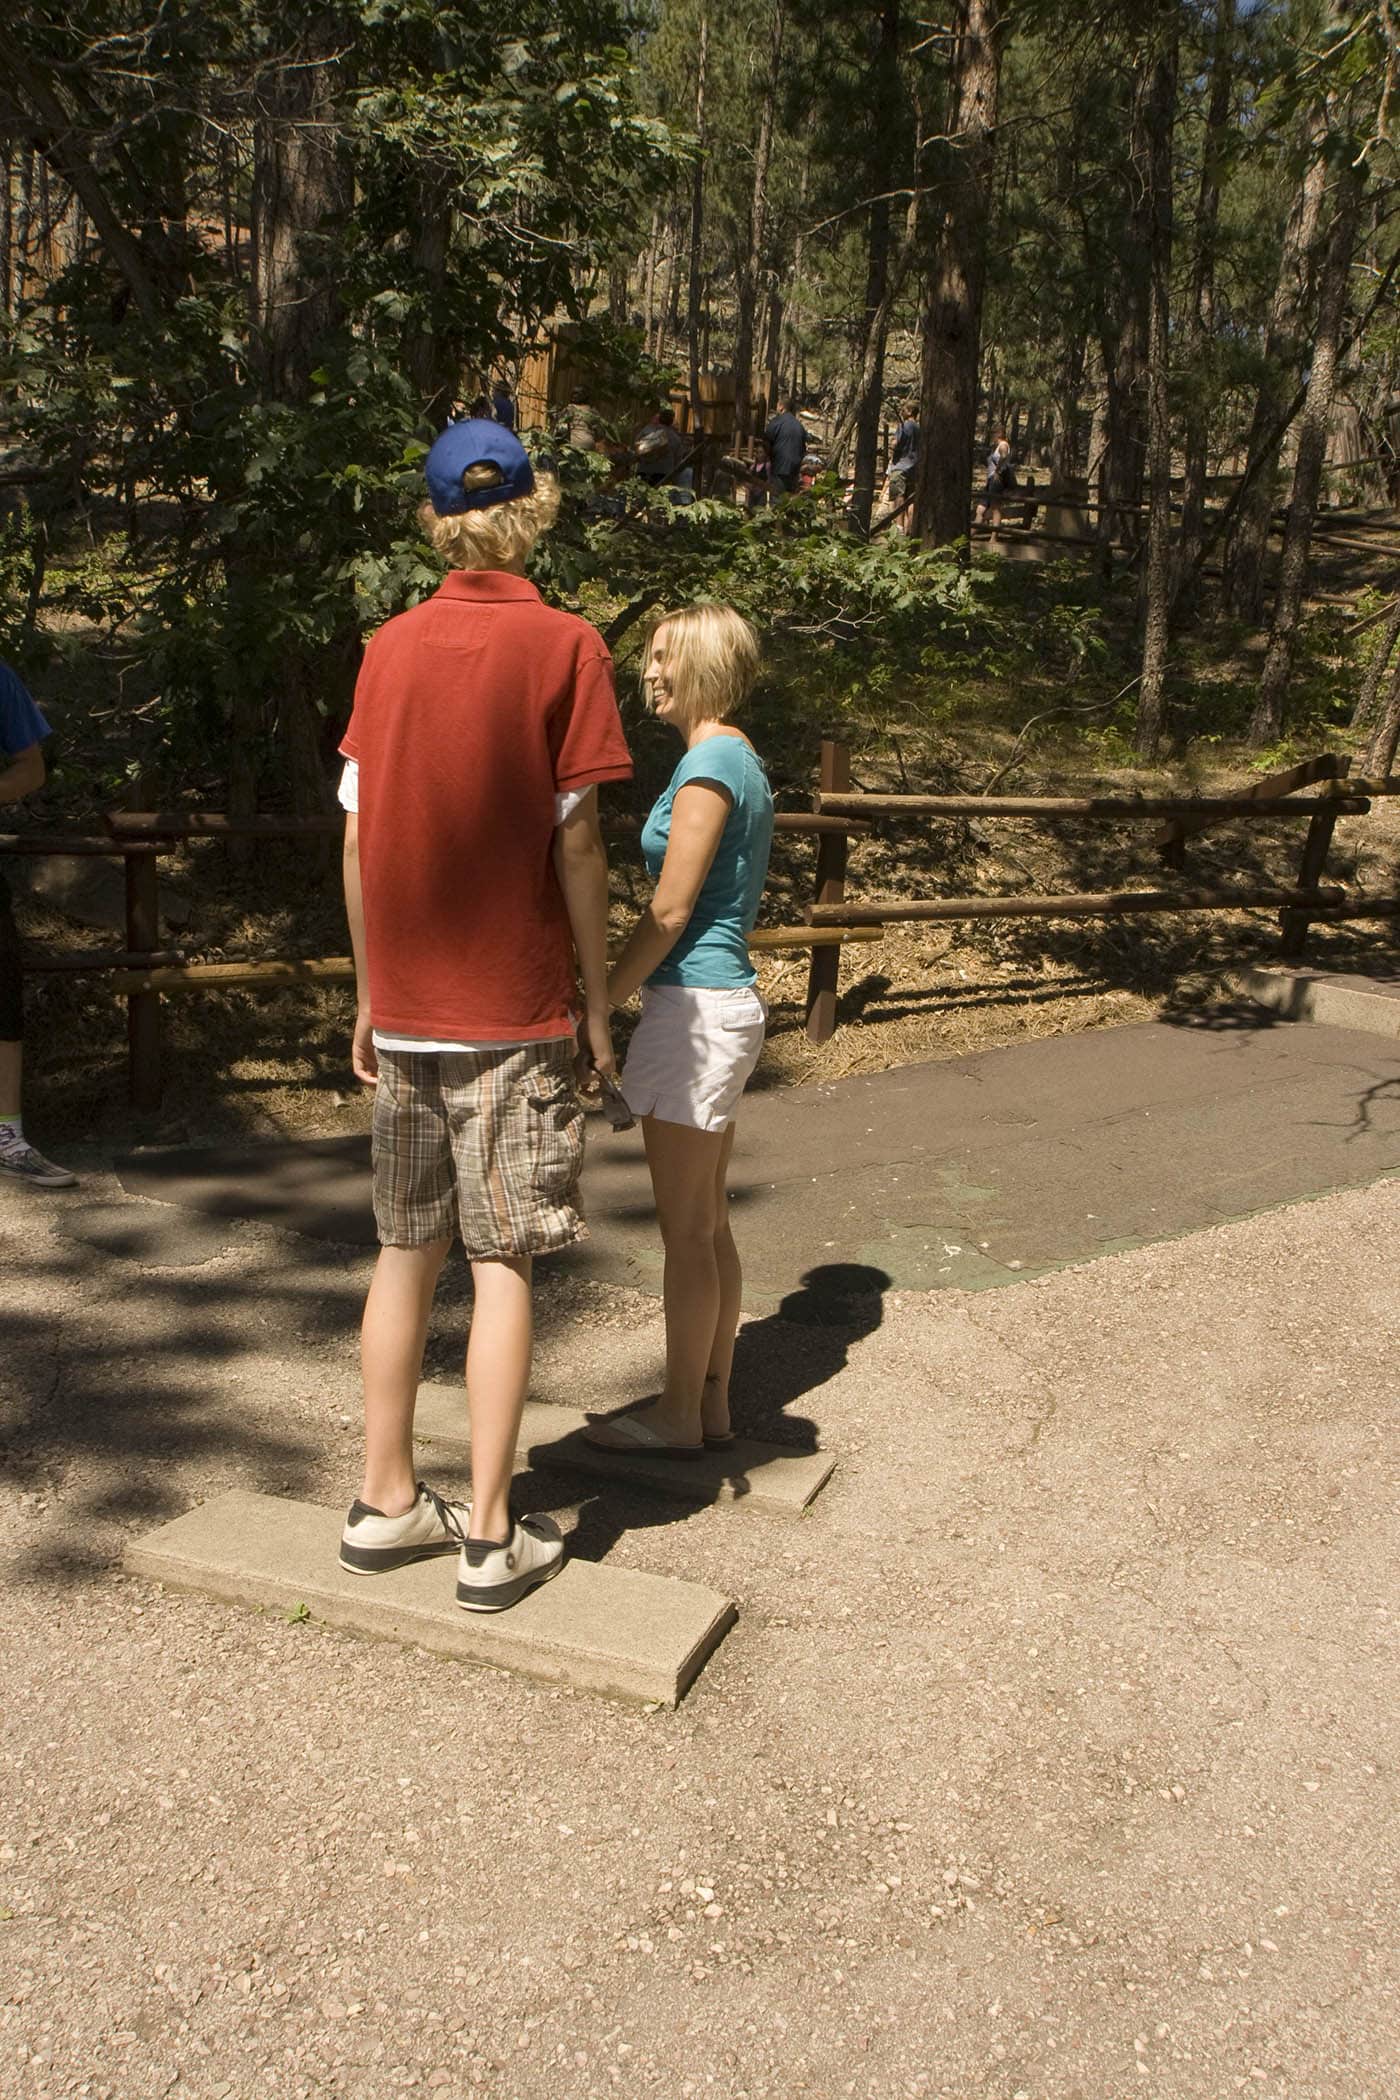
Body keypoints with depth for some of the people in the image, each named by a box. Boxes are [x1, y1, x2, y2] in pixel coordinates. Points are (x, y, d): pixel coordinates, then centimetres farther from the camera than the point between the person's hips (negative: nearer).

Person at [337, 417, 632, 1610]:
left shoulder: (390, 648, 6)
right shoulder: (564, 647, -6)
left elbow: (358, 838, 6)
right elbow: (577, 846, -9)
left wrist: (371, 997, 15)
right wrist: (598, 1004, -1)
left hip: (406, 1010, 4)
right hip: (515, 1011, -4)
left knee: (406, 1250, 14)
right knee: (503, 1263, 2)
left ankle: (387, 1502, 22)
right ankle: (491, 1537, 8)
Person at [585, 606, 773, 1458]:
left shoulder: (709, 763, -14)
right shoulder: (746, 762, 15)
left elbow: (669, 911, -17)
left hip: (694, 1005, -10)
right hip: (732, 999, 10)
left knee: (686, 1229, 0)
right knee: (711, 1221, 15)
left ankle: (679, 1415, 11)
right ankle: (713, 1403, 24)